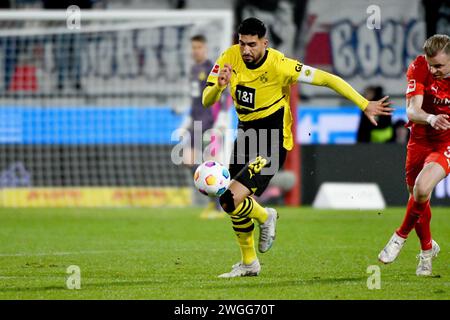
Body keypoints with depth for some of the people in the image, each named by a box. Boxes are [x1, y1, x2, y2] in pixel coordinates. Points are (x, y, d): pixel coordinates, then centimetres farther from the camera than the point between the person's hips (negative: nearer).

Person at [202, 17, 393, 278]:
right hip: (246, 136, 6)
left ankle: (265, 217, 13)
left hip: (272, 144, -6)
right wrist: (219, 86, -33)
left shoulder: (279, 65, -23)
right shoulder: (230, 57, -9)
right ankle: (248, 263, 35)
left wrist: (365, 105, -16)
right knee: (229, 202, 14)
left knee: (231, 200, -21)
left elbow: (327, 79, -17)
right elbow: (207, 101, -9)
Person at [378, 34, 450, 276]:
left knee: (422, 188, -26)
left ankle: (401, 236, 0)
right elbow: (412, 111, -24)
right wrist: (431, 119, -46)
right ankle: (427, 249, 37)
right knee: (415, 195, 11)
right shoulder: (418, 68, -17)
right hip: (420, 139, 3)